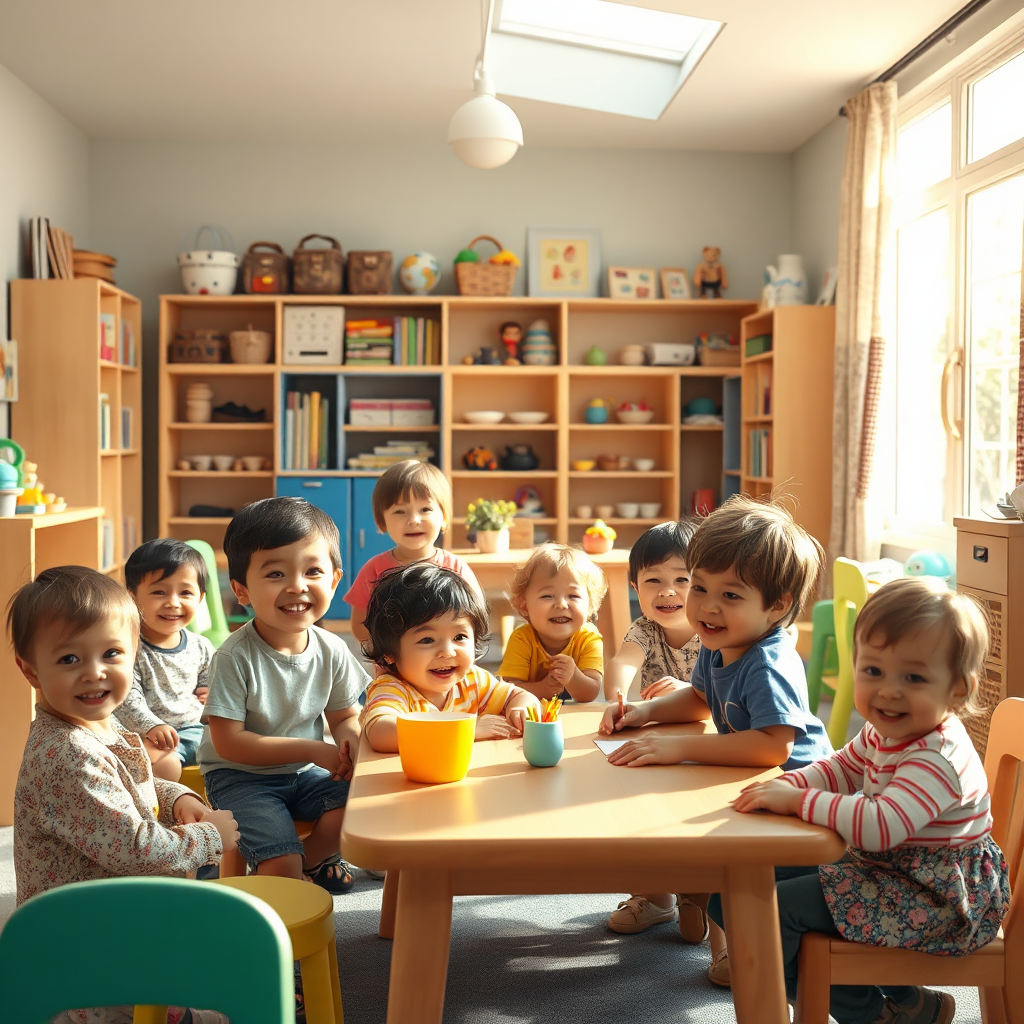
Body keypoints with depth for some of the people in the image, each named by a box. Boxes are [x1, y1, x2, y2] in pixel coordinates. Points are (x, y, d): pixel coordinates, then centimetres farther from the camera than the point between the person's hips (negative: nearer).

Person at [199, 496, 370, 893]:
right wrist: (310, 749, -22)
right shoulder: (235, 657, -21)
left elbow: (345, 717, 7)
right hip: (240, 777, -5)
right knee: (281, 864, -24)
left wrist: (347, 742, -18)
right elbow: (228, 742, -20)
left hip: (304, 773, 5)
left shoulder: (331, 651, -6)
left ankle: (313, 856, 13)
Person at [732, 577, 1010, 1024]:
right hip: (890, 868, 10)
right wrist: (788, 784, -6)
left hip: (938, 897, -10)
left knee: (782, 905, -10)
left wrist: (799, 800, -34)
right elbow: (840, 768, 14)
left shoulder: (936, 760, -31)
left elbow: (880, 827, -42)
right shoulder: (883, 734, -1)